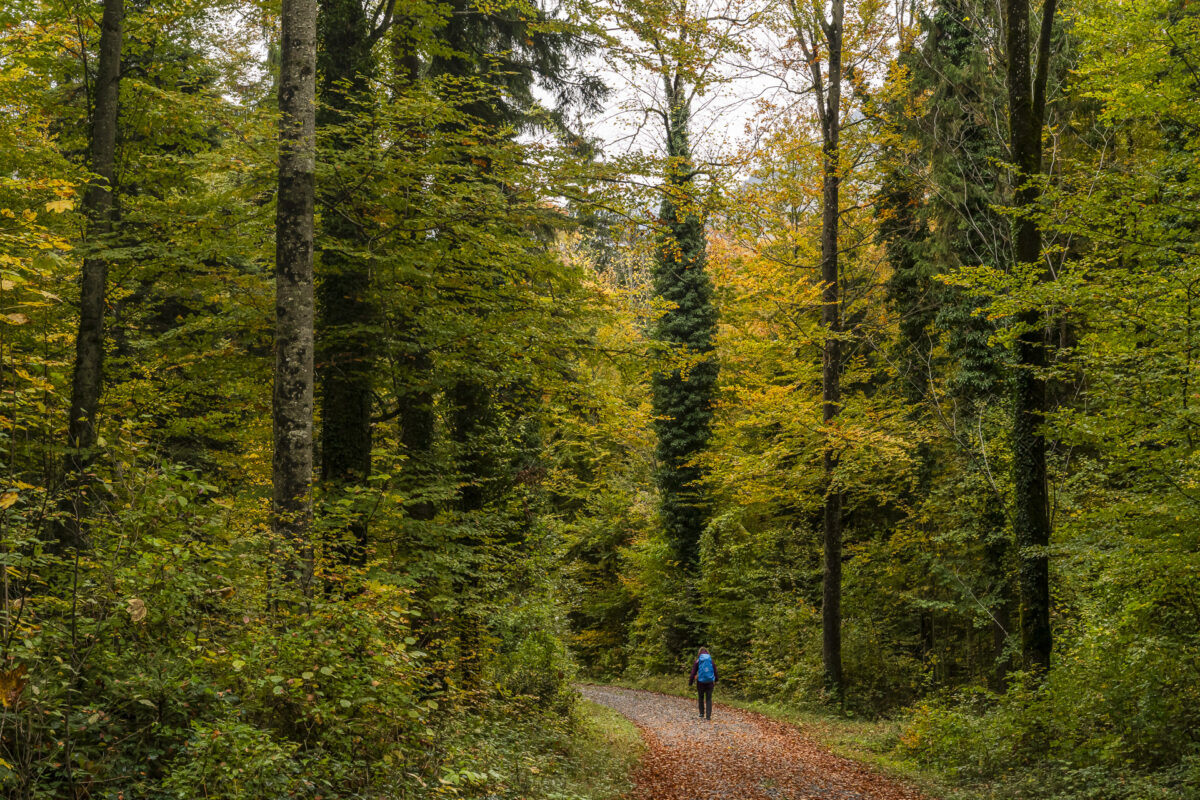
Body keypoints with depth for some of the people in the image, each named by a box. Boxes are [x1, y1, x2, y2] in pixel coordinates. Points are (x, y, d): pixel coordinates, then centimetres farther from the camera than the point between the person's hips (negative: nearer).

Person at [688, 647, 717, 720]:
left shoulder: (698, 660, -3)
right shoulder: (711, 660, 2)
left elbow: (693, 672, -4)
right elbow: (715, 671, 9)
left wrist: (690, 682, 4)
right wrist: (716, 681, 24)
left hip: (700, 681, -1)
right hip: (710, 682, 1)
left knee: (701, 698, 16)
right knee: (709, 699, 5)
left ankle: (702, 714, 17)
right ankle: (708, 715, -1)